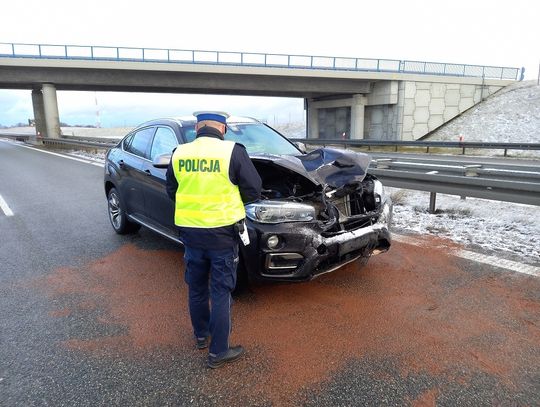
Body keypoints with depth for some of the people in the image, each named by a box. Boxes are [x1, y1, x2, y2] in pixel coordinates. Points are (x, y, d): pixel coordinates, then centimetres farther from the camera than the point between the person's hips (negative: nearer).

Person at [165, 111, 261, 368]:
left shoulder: (179, 154, 0)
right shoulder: (233, 151, -13)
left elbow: (171, 192, 11)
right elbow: (253, 190, -7)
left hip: (190, 231, 4)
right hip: (222, 232, -4)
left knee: (196, 287, 21)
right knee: (220, 292, 8)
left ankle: (201, 335, 40)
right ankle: (218, 352, 18)